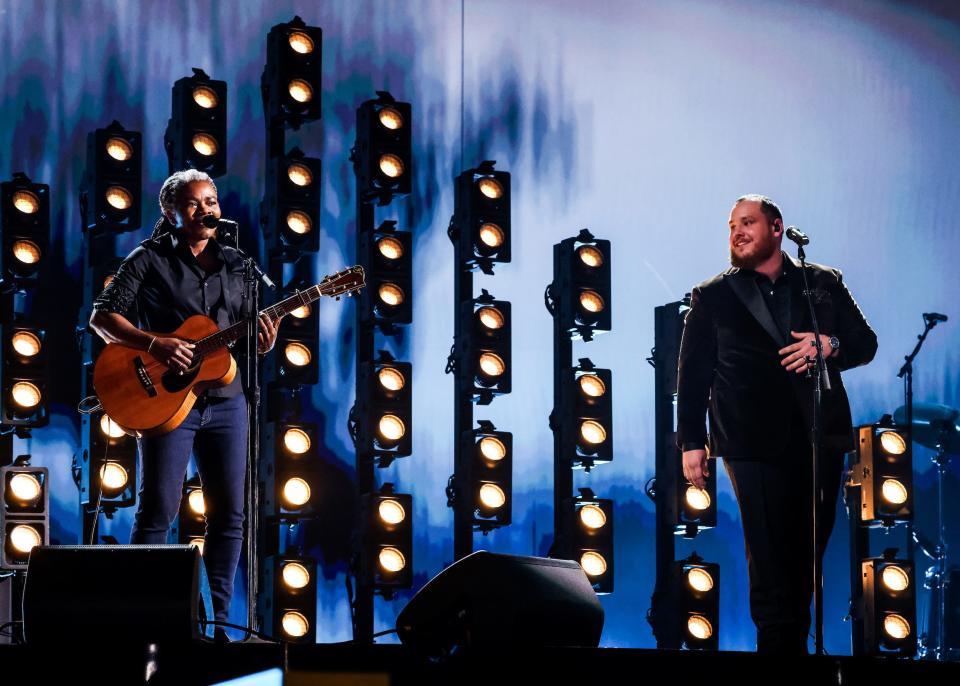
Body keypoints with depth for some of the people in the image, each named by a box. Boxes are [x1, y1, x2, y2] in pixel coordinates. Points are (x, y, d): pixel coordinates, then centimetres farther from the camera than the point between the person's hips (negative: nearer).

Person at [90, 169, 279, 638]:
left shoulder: (234, 265, 13)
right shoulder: (150, 259, -1)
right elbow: (102, 317, -7)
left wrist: (262, 343, -7)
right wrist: (155, 344, -20)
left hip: (225, 402, 5)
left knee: (228, 513, 4)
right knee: (158, 511, -7)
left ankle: (218, 620, 11)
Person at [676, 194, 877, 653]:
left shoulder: (824, 283, 12)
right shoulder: (712, 297, 7)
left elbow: (865, 342, 12)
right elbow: (692, 375, 5)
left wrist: (830, 346, -10)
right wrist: (692, 442, -2)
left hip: (820, 438, 3)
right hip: (754, 442, -2)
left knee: (807, 553, 6)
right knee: (770, 560, -7)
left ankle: (794, 640, 13)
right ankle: (779, 642, -2)